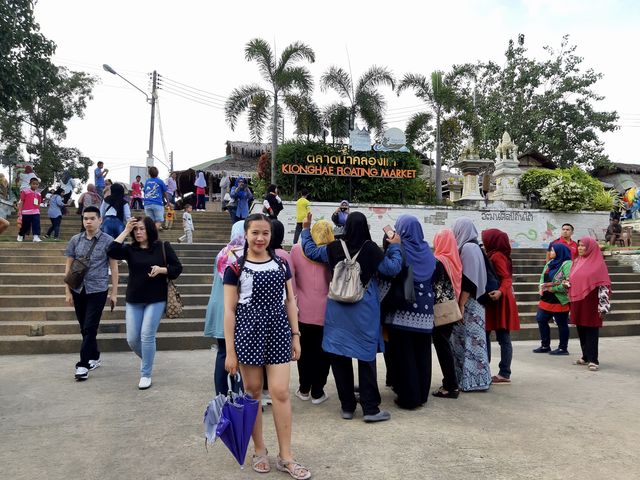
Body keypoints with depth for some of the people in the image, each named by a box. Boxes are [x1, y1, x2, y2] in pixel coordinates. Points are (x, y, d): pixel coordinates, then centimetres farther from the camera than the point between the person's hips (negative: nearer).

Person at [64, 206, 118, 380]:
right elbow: (68, 266, 9)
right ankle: (95, 357, 29)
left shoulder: (107, 241, -4)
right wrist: (67, 291, 4)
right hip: (78, 290, 4)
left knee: (90, 328, -5)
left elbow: (113, 267, -1)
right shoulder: (75, 240, 5)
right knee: (84, 328, 13)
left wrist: (114, 292, -3)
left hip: (98, 290, -4)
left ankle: (83, 364, 1)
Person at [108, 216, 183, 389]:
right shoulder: (130, 249, 2)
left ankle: (146, 375, 10)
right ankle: (146, 358, 37)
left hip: (156, 300, -3)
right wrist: (125, 231, -13)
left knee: (147, 336, -5)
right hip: (134, 300, 3)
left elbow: (177, 268, 0)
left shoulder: (163, 247, -2)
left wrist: (161, 269, -19)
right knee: (132, 339, 6)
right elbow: (111, 252, -16)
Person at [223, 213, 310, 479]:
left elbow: (290, 301, 11)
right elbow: (229, 310, -3)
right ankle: (259, 450, 26)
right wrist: (230, 350, -6)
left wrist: (295, 335, 6)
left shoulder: (281, 264, 7)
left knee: (280, 392, -1)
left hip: (278, 330, 2)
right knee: (253, 391, 8)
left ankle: (285, 456, 11)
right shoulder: (235, 268, -3)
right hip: (248, 331, -2)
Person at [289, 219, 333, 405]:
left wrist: (295, 299, 12)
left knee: (305, 349, 16)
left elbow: (291, 276, 2)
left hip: (303, 309, 2)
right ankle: (317, 392, 17)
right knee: (322, 351, 10)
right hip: (325, 311, -2)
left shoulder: (297, 249, -4)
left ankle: (304, 389, 26)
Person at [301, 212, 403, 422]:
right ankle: (370, 409, 9)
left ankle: (347, 406, 19)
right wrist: (395, 246, 9)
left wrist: (306, 229, 22)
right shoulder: (370, 249, -10)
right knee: (366, 358, 5)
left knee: (340, 357, 10)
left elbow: (311, 251, 9)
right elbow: (392, 268, -4)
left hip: (338, 312, 2)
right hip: (364, 312, -2)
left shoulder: (334, 248, -4)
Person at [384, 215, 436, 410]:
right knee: (422, 353, 13)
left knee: (404, 353, 3)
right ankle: (422, 394, 23)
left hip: (403, 310, -5)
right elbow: (433, 280, 12)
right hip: (424, 310, 5)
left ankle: (408, 397, 8)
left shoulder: (398, 250, -9)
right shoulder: (427, 251, 6)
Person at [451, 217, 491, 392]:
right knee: (465, 341, 12)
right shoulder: (469, 247, 13)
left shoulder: (468, 248, -15)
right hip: (469, 302, 9)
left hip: (469, 304, -9)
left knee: (470, 341, -4)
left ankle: (473, 381, 3)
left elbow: (468, 280, -20)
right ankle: (467, 378, 18)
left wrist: (461, 304, -19)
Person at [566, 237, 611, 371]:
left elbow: (603, 286, -11)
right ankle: (586, 356, 24)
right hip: (578, 302, 6)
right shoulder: (577, 262, 11)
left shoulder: (598, 263, -8)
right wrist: (567, 284, -4)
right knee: (581, 330, 12)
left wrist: (603, 307, -15)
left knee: (591, 331, -3)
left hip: (591, 303, -6)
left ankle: (593, 360, 3)